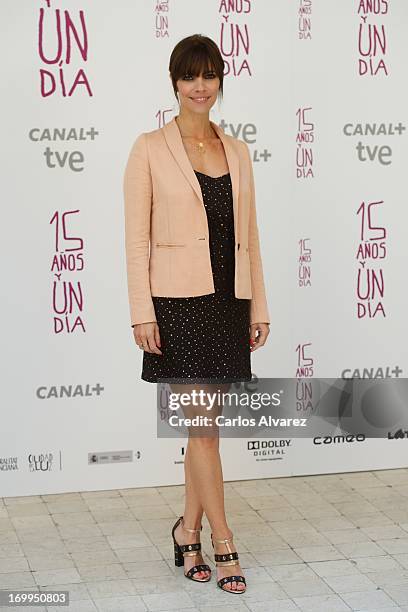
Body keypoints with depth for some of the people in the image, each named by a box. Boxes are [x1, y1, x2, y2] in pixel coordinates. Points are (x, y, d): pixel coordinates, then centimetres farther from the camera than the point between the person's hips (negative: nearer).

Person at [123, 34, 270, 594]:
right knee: (202, 424, -3)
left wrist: (258, 305, 9)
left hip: (227, 300, 5)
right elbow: (137, 239, -6)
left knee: (205, 423, 10)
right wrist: (142, 312, -12)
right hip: (179, 300, -5)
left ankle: (189, 532, 24)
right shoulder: (150, 149, -3)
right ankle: (221, 540, 8)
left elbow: (248, 235, 12)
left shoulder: (237, 151, 11)